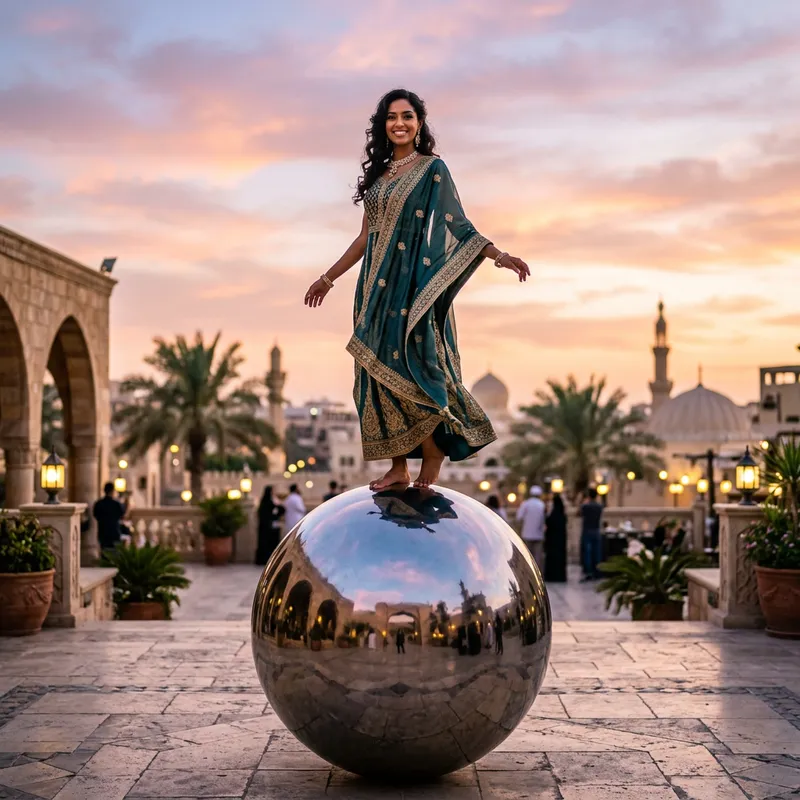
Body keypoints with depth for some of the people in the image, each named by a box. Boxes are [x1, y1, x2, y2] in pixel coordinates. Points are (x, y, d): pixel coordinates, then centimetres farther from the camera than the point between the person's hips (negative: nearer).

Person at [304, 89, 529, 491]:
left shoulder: (433, 169, -1)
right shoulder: (378, 173, 14)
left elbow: (458, 226, -5)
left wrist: (500, 256, -17)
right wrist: (329, 277, 20)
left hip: (414, 282, -6)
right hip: (378, 284, 6)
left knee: (410, 367, -10)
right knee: (381, 372, 3)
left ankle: (434, 452, 8)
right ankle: (398, 466, 9)